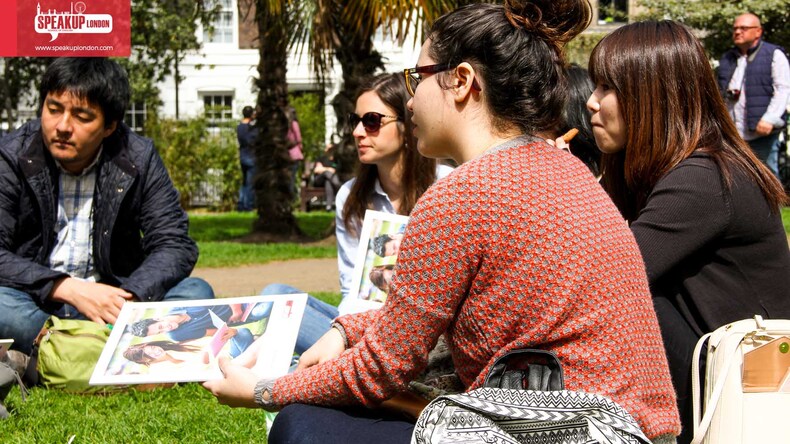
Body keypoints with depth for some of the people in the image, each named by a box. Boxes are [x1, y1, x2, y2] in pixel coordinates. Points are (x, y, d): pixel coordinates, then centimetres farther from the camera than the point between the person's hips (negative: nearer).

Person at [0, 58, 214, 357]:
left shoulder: (139, 159, 0)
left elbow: (175, 245, -3)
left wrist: (129, 297, -23)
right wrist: (70, 289, -26)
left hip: (111, 303, 3)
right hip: (37, 305, -2)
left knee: (196, 293, -21)